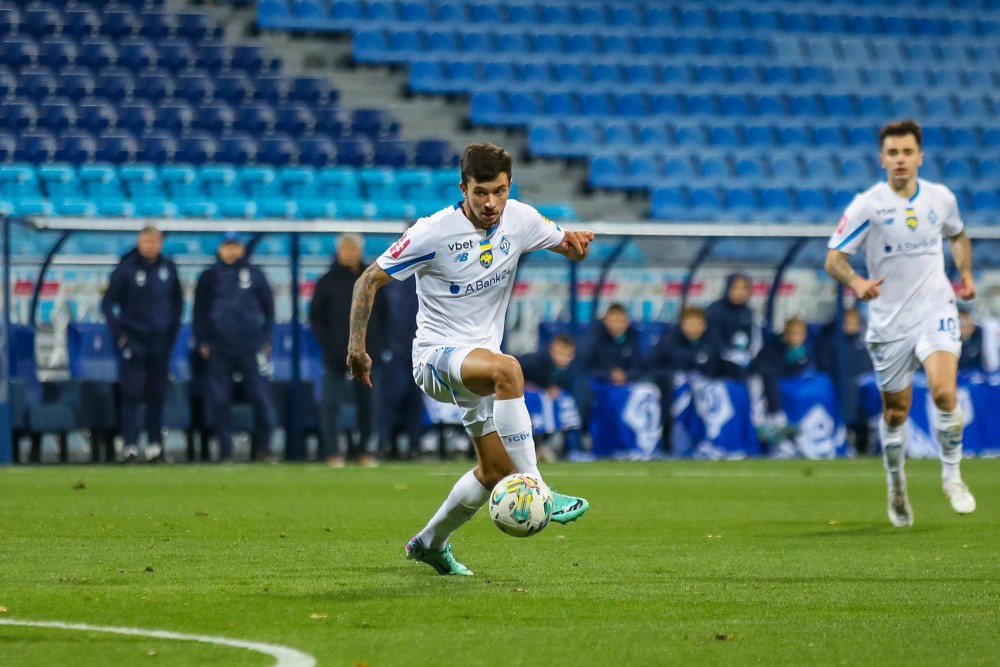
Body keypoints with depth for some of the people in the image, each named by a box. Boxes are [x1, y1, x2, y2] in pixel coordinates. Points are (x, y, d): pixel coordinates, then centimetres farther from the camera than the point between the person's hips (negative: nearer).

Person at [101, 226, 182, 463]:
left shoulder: (168, 269, 6)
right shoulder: (126, 269, -6)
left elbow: (177, 303, 16)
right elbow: (108, 304, -3)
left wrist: (172, 332, 9)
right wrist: (119, 335, -7)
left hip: (160, 343, 4)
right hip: (134, 342, -4)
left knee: (157, 396, 7)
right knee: (132, 394, -7)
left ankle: (155, 447, 14)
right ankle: (130, 447, -6)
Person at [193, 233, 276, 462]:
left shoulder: (254, 275, 9)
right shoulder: (209, 277, 10)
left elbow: (269, 308, 12)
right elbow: (199, 312, 12)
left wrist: (266, 339, 4)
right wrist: (202, 342, 3)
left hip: (251, 347, -1)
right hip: (218, 348, 1)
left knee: (262, 397, -7)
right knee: (218, 400, -2)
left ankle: (262, 445, 7)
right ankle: (225, 450, 4)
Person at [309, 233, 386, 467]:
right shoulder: (328, 281, 2)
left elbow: (383, 313, 12)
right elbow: (315, 316, 2)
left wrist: (377, 342, 2)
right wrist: (328, 344, -8)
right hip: (336, 356, -2)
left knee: (367, 403, 5)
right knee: (331, 403, -7)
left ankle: (365, 450, 13)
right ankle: (332, 453, -5)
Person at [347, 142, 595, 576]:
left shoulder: (520, 220, -4)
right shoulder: (435, 232, -17)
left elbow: (568, 246, 13)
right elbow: (370, 279, -9)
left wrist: (576, 243, -13)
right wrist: (357, 345, -15)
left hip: (480, 359, 7)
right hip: (436, 356, -7)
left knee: (496, 471, 6)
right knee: (507, 368, -38)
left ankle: (430, 542, 30)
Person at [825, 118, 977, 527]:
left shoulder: (941, 198, 1)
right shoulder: (867, 205, -9)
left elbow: (957, 235, 24)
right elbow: (833, 259, -11)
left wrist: (965, 271, 9)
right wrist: (855, 282, -30)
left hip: (935, 310, 1)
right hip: (889, 321, -1)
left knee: (944, 390, -22)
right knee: (895, 412, 9)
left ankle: (952, 474, -1)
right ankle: (896, 486, 33)